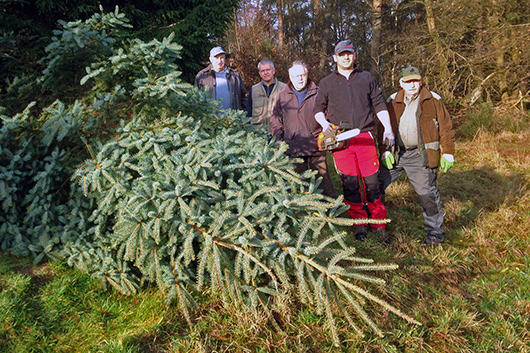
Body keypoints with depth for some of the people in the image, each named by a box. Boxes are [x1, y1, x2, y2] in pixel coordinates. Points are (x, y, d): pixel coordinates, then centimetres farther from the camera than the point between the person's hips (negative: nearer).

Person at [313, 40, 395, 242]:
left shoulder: (367, 79, 15)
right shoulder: (326, 83, 14)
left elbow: (379, 105, 13)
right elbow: (319, 109, 14)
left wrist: (388, 129, 2)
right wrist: (324, 123, -7)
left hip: (365, 137, 0)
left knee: (372, 181, -1)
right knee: (350, 183, 2)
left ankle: (378, 223, 11)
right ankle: (359, 223, 13)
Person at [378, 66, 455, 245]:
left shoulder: (433, 100, 4)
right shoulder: (392, 101, 10)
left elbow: (446, 128, 3)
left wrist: (447, 153, -2)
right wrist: (384, 151, 1)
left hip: (420, 155, -3)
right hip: (395, 154, 3)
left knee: (427, 193, 0)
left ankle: (435, 232, 16)